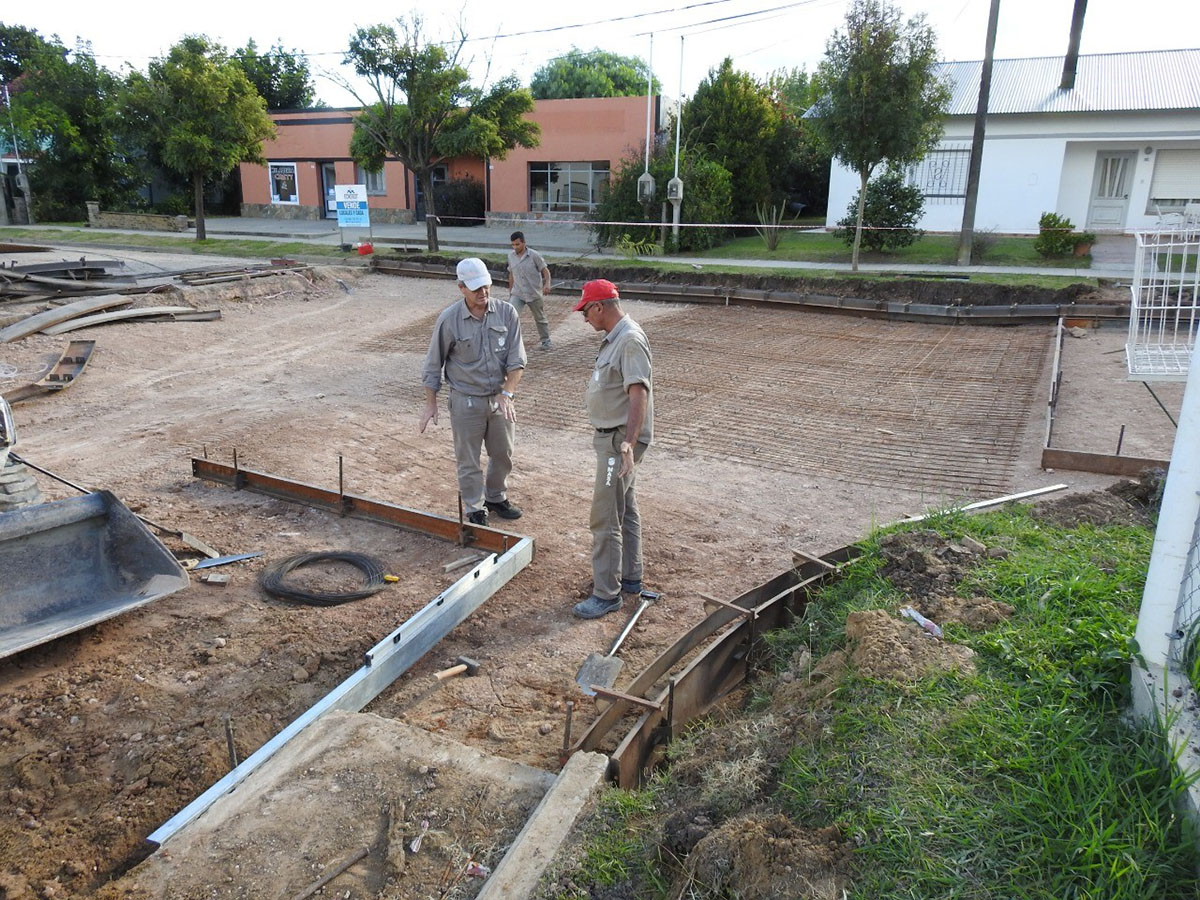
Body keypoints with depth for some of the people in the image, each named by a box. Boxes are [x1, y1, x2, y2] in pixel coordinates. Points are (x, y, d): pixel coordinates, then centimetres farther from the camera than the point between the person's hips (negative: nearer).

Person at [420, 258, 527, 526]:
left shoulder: (507, 313, -7)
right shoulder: (449, 320, -13)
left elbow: (516, 359, -8)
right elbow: (433, 365, -4)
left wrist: (507, 393, -20)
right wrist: (431, 404, -4)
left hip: (500, 399, 3)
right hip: (466, 402, -3)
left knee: (503, 454, 18)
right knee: (468, 461, 7)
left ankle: (496, 497, 41)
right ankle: (475, 509, 25)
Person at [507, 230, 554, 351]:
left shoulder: (534, 255, -11)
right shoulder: (511, 256, 2)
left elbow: (545, 270, -8)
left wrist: (547, 283, -26)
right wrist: (510, 291, 18)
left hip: (534, 294, -2)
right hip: (517, 294, 2)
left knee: (540, 319, 14)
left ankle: (546, 341, 33)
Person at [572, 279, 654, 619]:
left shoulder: (631, 341, -20)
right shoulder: (615, 338, 12)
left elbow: (639, 393, -31)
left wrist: (628, 443, -40)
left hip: (619, 441, -11)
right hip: (611, 437, 11)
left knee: (605, 518, -6)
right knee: (625, 510, 19)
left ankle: (607, 594, 4)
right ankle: (630, 577, 32)